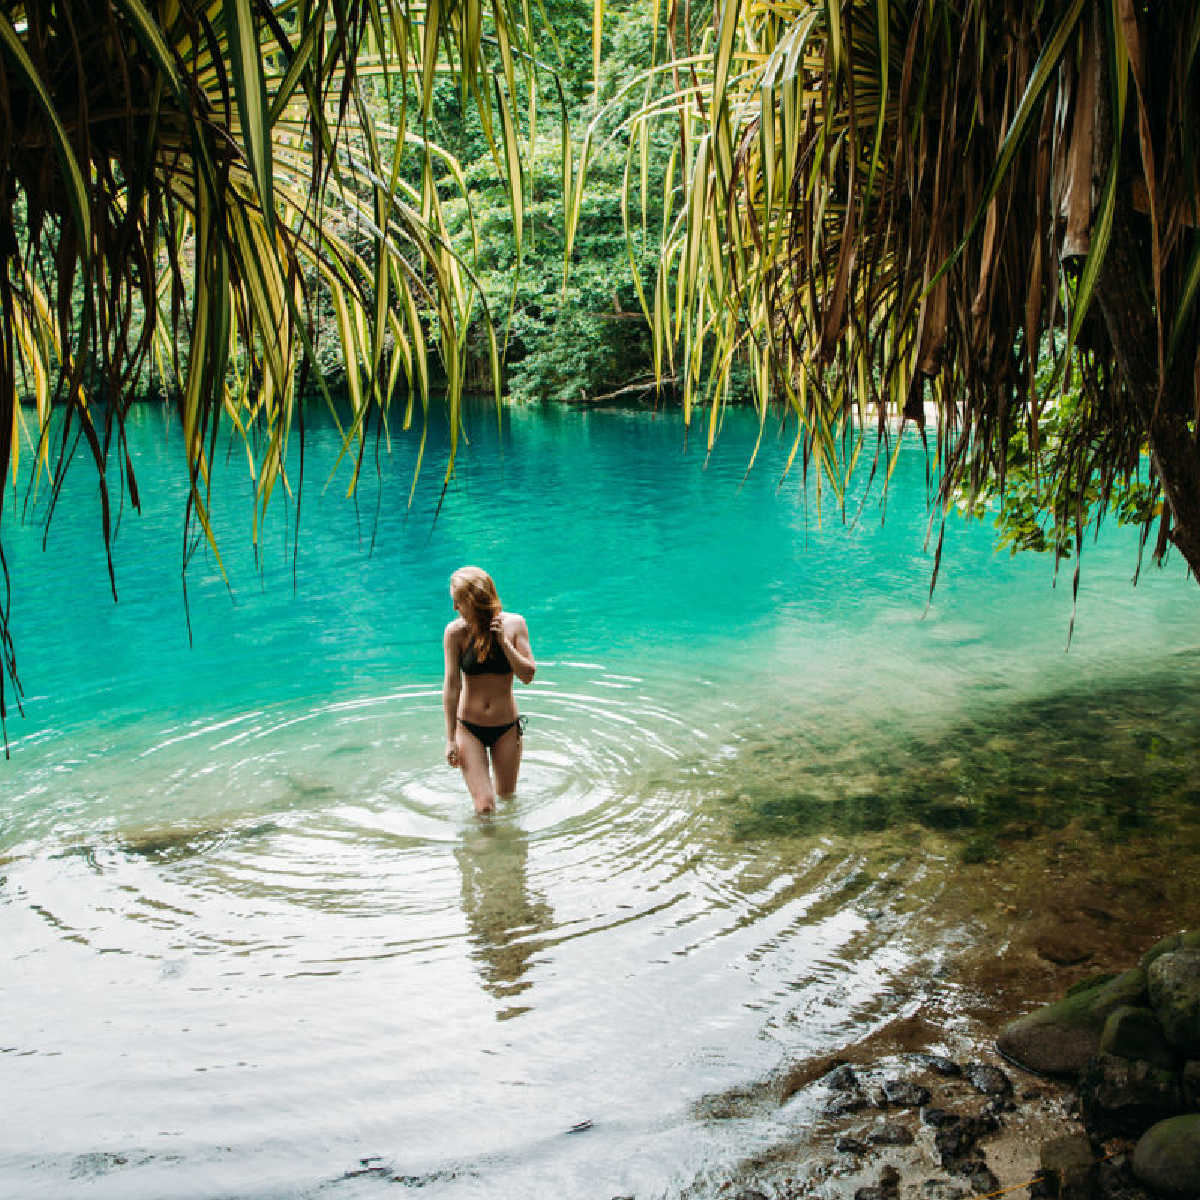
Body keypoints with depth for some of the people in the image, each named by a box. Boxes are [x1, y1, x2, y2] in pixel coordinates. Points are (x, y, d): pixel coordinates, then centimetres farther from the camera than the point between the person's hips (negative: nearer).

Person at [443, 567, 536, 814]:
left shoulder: (514, 624, -8)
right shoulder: (456, 631, -12)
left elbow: (528, 675, -8)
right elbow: (451, 685, -10)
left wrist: (504, 642, -21)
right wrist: (451, 739, -10)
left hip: (506, 727, 2)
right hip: (468, 727, -2)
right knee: (485, 806, -7)